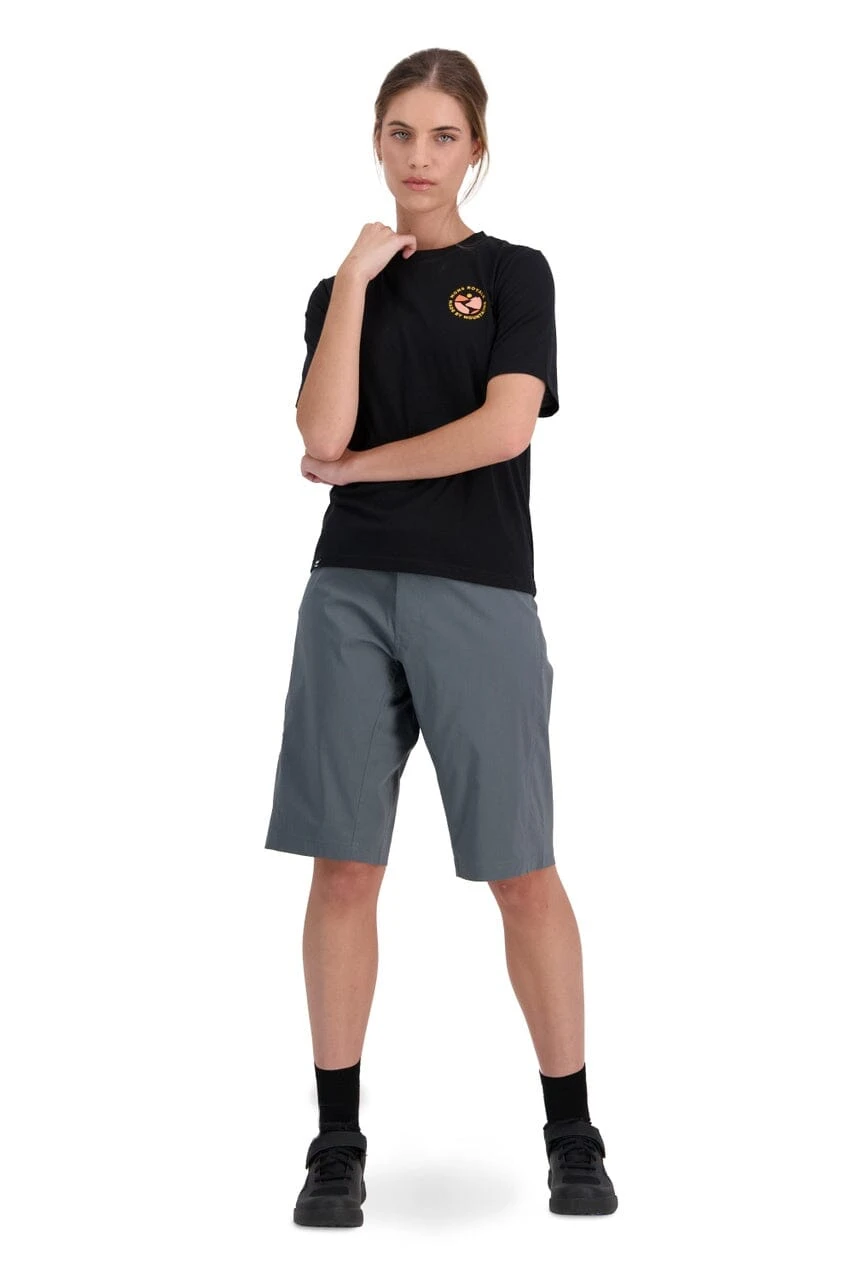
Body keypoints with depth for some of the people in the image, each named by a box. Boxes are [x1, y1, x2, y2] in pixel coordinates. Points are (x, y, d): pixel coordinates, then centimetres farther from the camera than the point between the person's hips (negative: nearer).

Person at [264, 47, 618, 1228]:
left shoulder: (515, 275, 6)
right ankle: (338, 1139, 13)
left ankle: (573, 1133, 14)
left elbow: (504, 429, -10)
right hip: (353, 590, 3)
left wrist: (355, 466, -2)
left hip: (479, 595, -2)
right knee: (343, 866, 2)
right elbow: (323, 432, -4)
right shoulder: (341, 290, 13)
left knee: (521, 870, 0)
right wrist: (355, 278, -3)